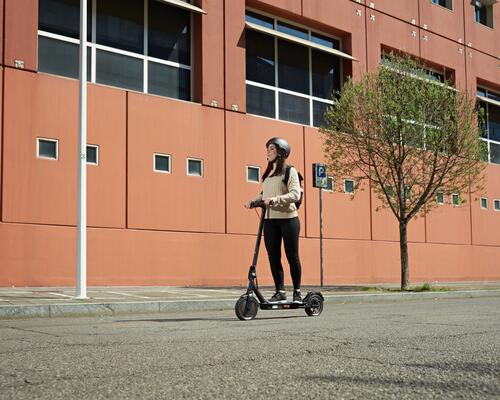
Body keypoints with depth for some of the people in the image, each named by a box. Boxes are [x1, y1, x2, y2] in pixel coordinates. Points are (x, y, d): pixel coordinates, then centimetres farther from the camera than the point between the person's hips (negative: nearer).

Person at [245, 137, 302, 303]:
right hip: (270, 220, 6)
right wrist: (254, 201, 1)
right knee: (273, 257, 3)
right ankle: (280, 291, 10)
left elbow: (295, 194, -15)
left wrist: (274, 199, -25)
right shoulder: (267, 174, 17)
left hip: (288, 218, -6)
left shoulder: (290, 171, -3)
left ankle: (297, 292, 11)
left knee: (292, 256, 1)